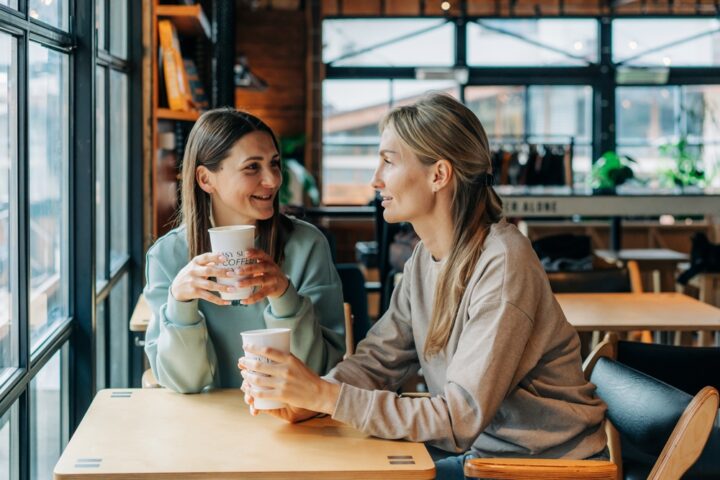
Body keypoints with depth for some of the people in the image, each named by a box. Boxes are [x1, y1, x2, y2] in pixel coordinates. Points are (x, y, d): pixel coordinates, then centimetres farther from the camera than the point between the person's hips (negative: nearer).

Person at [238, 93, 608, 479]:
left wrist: (326, 396, -27)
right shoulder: (426, 255, 3)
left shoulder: (503, 267, -23)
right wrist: (303, 401, -15)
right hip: (476, 446, 7)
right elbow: (378, 359, 4)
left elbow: (461, 417, -25)